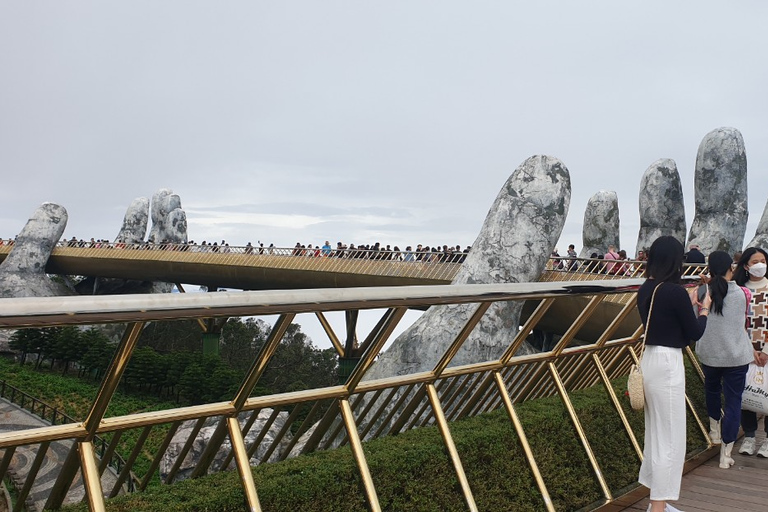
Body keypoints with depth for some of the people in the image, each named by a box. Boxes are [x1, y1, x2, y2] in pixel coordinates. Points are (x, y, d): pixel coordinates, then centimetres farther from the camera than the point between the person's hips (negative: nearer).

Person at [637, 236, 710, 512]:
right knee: (669, 438, 1)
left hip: (650, 361, 8)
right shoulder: (675, 292, -17)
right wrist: (704, 309, 11)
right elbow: (695, 333, -6)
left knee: (655, 434, 18)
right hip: (667, 365, -8)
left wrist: (689, 303, 21)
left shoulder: (645, 290, 5)